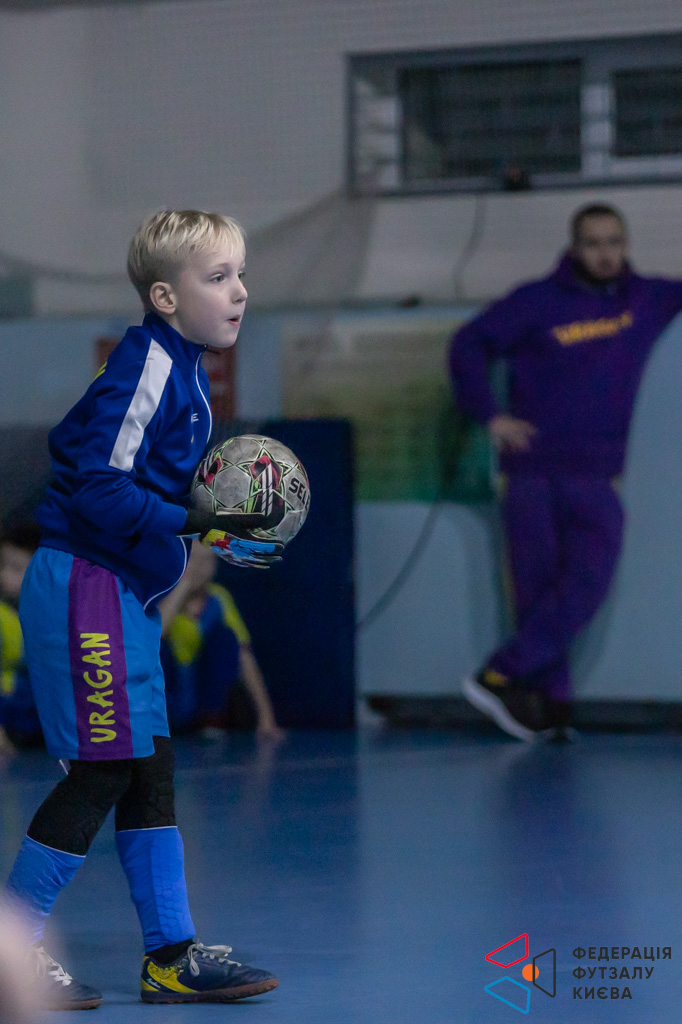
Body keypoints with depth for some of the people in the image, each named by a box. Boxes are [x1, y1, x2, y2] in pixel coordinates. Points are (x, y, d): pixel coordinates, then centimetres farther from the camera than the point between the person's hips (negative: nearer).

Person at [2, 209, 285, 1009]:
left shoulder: (181, 369, 14)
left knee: (148, 773, 11)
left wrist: (222, 519, 13)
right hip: (85, 590, -10)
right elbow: (98, 485, -23)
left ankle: (172, 955, 16)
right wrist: (200, 529, -25)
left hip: (124, 597, 10)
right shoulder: (145, 367, -17)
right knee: (102, 771, -6)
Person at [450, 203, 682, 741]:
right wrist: (491, 415, -7)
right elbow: (468, 344, 2)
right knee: (537, 590, -2)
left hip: (597, 479, 2)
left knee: (587, 583, -16)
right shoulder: (538, 302, 1)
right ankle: (550, 703, 3)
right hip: (532, 472, -2)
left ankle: (501, 676, -12)